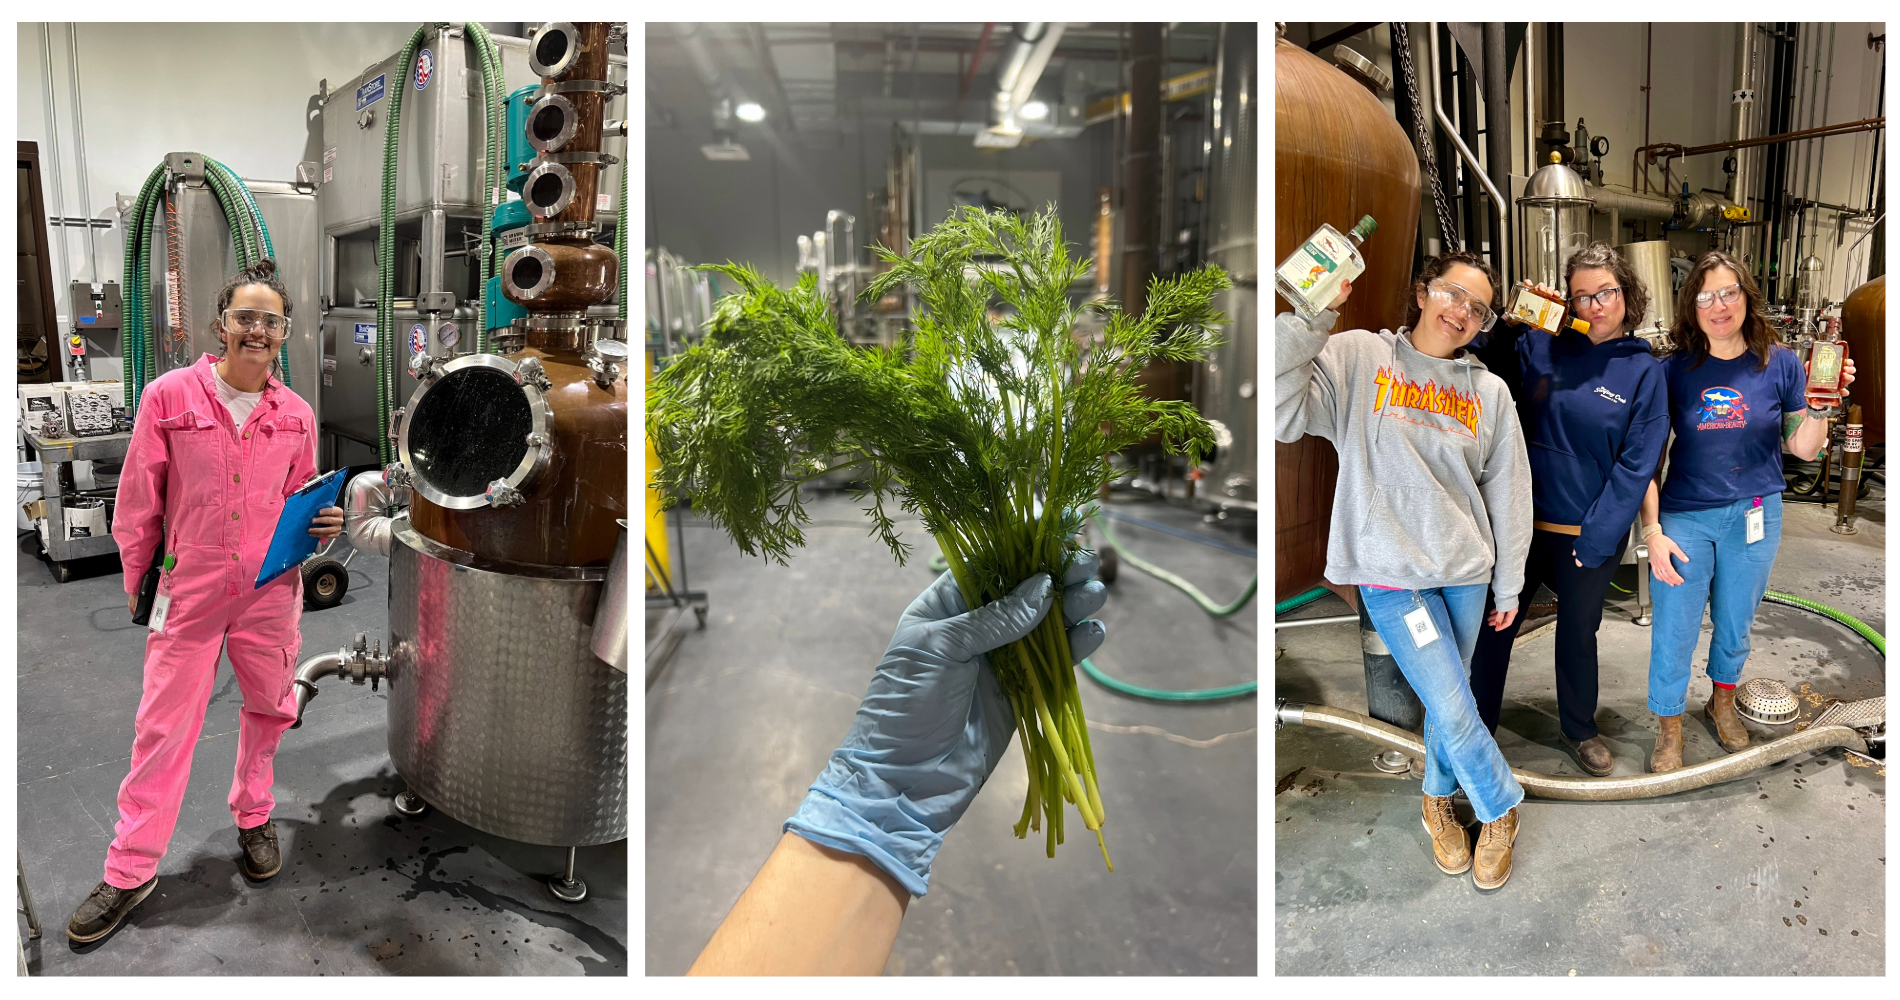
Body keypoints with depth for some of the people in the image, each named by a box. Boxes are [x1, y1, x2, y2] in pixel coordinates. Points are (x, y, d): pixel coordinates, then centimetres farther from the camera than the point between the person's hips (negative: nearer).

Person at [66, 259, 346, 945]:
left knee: (270, 709, 15)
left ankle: (253, 816, 39)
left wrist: (322, 524, -5)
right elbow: (138, 501, 2)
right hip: (189, 591, -2)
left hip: (272, 591, 3)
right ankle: (130, 872, 17)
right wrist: (136, 580, 7)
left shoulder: (296, 415, 4)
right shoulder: (170, 396, -5)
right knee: (163, 728, 4)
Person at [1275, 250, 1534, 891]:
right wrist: (1311, 315, -28)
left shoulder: (1490, 391, 7)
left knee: (1448, 698, 15)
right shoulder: (1357, 357, -5)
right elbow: (1281, 411, -21)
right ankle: (1500, 807, 22)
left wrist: (1508, 584, 12)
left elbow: (1508, 494, 10)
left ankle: (1440, 798, 41)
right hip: (1392, 572, -4)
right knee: (1453, 709, -5)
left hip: (1466, 572, 4)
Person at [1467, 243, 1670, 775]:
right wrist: (1515, 316, -8)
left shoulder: (1644, 371, -6)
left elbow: (1635, 466, -9)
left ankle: (1579, 728, 39)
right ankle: (1476, 722, 28)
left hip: (1590, 531, -1)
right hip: (1521, 517, 1)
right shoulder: (1540, 346, -2)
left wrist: (1595, 539, -14)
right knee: (1495, 623, 10)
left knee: (1578, 632, 17)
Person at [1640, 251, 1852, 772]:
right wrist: (1652, 530, -10)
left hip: (1755, 515, 2)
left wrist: (1819, 404, -18)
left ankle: (1722, 703, 43)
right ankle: (1669, 730, 21)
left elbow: (1803, 449, 1)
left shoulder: (1780, 363, -2)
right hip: (1685, 518, -1)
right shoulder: (1674, 370, -6)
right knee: (1673, 631, 2)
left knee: (1735, 623, 18)